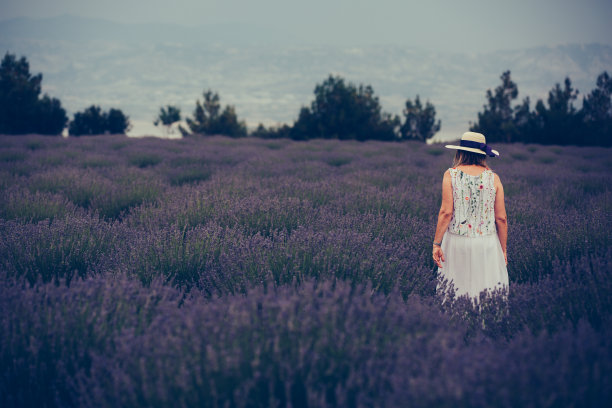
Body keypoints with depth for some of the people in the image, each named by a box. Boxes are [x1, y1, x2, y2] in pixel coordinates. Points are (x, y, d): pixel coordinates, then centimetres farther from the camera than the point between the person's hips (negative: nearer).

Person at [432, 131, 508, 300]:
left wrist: (437, 243, -3)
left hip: (457, 242, -1)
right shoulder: (494, 178, 1)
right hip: (487, 243, 1)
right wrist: (503, 250, 11)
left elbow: (446, 212, -8)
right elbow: (501, 218, 2)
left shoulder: (451, 175, -3)